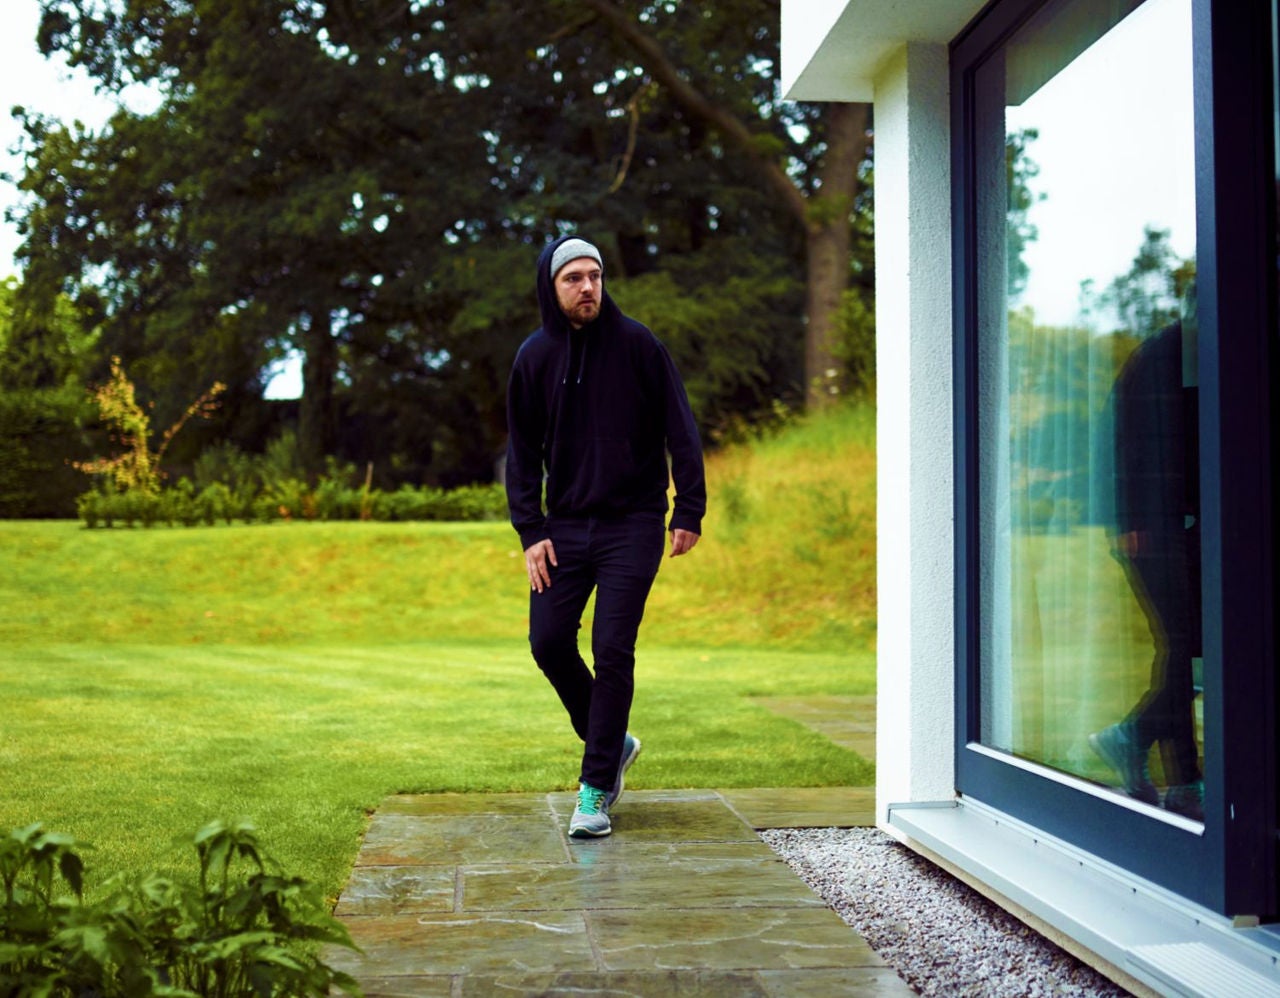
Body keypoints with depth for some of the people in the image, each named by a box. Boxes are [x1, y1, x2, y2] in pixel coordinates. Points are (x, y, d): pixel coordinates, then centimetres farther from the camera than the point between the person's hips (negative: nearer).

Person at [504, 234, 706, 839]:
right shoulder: (534, 357, 5)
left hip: (632, 524, -3)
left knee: (612, 652, -6)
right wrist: (530, 530, -1)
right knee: (549, 642, -1)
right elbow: (522, 451, 9)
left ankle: (597, 788, 3)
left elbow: (679, 430, -1)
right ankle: (612, 743, 23)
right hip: (565, 525, 4)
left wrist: (689, 511, -8)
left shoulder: (637, 345, -3)